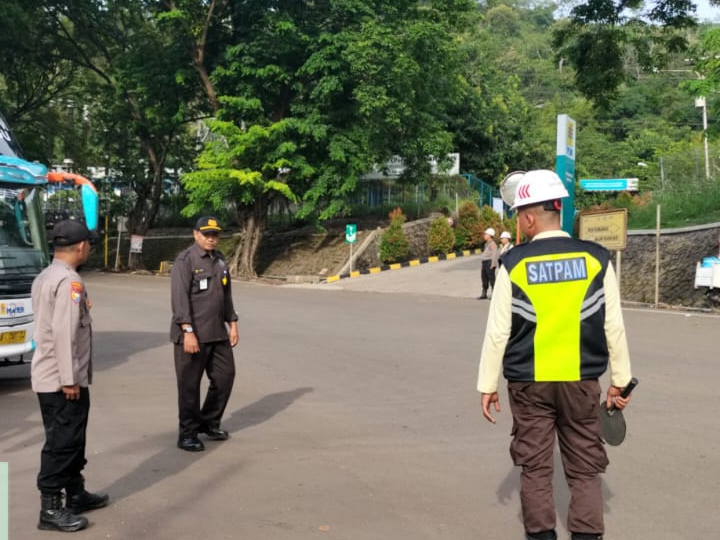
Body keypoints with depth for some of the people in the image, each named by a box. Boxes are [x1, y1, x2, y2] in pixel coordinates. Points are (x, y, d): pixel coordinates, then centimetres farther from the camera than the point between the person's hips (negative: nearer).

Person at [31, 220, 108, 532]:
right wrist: (69, 379, -22)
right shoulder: (69, 281, -18)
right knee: (62, 442, -3)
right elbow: (64, 333, -24)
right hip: (61, 379, -10)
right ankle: (50, 509, 4)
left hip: (48, 375, 10)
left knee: (70, 439, 18)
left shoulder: (44, 277, 13)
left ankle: (76, 494, 29)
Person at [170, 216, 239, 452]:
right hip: (192, 335, -7)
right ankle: (187, 434, 13)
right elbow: (180, 298, -17)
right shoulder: (185, 260, -11)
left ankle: (209, 422, 29)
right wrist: (188, 331, -22)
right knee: (189, 384, 1)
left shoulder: (220, 260, 13)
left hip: (218, 333, 7)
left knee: (225, 376, 12)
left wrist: (232, 323, 13)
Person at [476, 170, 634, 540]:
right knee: (585, 468, 11)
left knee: (535, 467, 11)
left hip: (528, 384, -1)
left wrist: (487, 385, 5)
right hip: (581, 382, 1)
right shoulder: (596, 259, -4)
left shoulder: (513, 263, -8)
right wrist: (620, 380, 10)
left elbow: (497, 332, -5)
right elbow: (613, 327, -1)